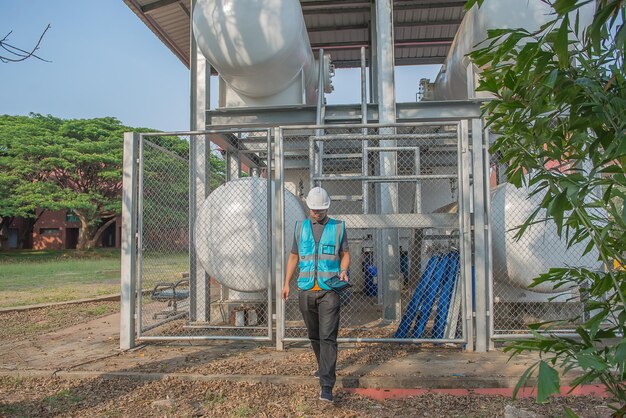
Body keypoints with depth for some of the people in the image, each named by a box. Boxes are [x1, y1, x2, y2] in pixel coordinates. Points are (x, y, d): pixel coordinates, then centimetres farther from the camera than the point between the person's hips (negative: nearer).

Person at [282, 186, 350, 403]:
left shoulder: (338, 228, 4)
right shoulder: (300, 227, 10)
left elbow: (345, 254, 10)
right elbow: (294, 256, 15)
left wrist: (343, 271, -11)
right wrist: (286, 283, 10)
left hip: (329, 290, -3)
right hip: (306, 290, 3)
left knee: (328, 337, -9)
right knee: (314, 335, 15)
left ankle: (326, 386, -9)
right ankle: (323, 366, 37)